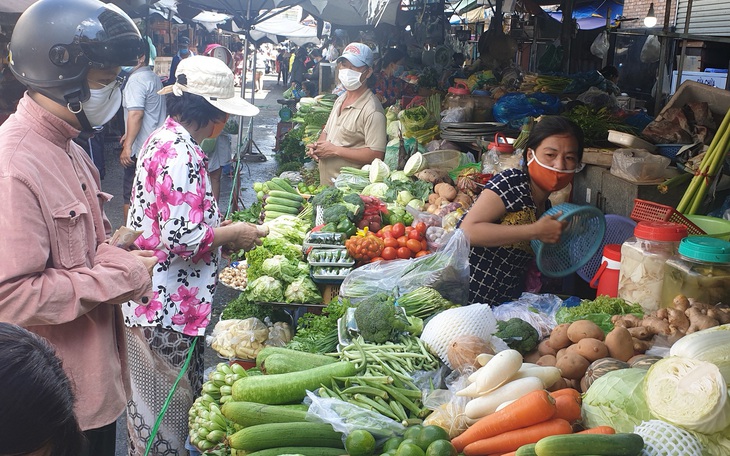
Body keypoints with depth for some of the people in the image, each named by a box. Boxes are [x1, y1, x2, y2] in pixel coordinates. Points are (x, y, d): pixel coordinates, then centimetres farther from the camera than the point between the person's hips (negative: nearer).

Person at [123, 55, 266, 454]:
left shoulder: (166, 138, 10)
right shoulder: (181, 153, -23)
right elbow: (182, 239, -27)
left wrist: (220, 231, 12)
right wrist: (232, 234, -12)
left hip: (161, 299, 10)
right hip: (166, 310, -10)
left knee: (181, 399, 23)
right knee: (166, 409, 6)